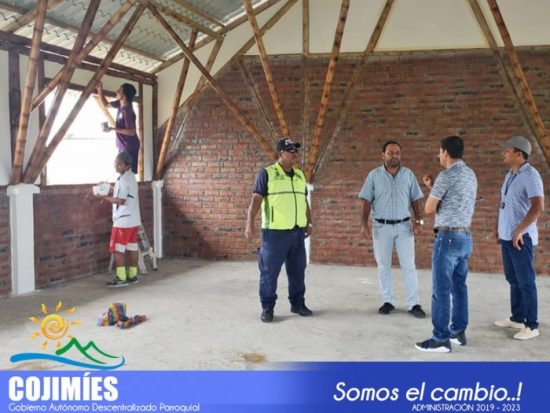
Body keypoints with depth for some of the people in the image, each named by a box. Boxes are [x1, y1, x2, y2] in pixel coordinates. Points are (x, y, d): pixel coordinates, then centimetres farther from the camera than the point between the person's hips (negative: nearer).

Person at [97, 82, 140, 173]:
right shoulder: (120, 104, 4)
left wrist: (113, 129, -23)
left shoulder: (127, 111, -23)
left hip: (129, 147, -10)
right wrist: (100, 90, 7)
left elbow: (131, 132, -25)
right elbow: (105, 104, 20)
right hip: (123, 146, 10)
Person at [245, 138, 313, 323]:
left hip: (297, 232, 6)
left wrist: (309, 222, 18)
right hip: (275, 232, -6)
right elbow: (256, 199, -12)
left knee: (298, 270, 13)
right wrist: (250, 224, -21)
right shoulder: (267, 173, -6)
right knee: (269, 271, 0)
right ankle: (267, 307, 10)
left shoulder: (300, 175, 13)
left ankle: (297, 303, 26)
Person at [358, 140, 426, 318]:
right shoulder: (374, 175, 0)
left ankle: (414, 303, 5)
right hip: (381, 226, 0)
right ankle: (388, 301, 17)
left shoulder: (408, 174, 4)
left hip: (404, 226, 0)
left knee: (408, 266, 0)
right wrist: (364, 222, -10)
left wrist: (418, 220, -6)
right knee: (383, 266, 7)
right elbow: (367, 201, -1)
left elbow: (416, 199, 5)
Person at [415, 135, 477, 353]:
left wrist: (432, 189, 10)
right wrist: (433, 186, 22)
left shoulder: (447, 175, -15)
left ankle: (441, 339, 0)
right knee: (459, 286, 15)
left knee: (441, 290, -4)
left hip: (448, 237, -9)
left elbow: (429, 209, -9)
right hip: (465, 236, 9)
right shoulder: (470, 174, 13)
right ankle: (458, 332, 22)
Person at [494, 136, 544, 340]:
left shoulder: (530, 175, -15)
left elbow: (538, 207, -24)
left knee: (525, 281, -3)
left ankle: (531, 326, 5)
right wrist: (500, 227, 18)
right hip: (507, 236, 9)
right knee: (513, 279, 15)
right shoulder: (510, 174, 12)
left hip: (521, 237, -9)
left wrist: (519, 231, -23)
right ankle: (517, 318, 26)